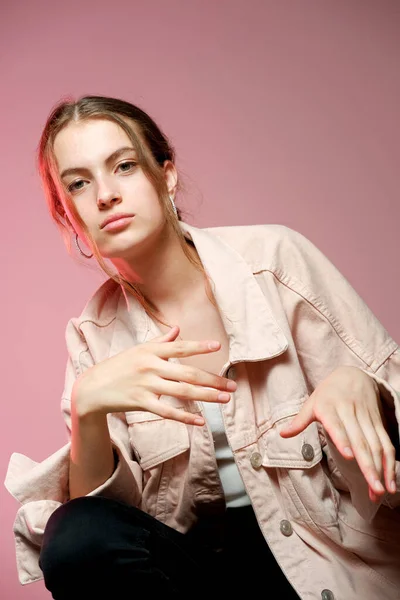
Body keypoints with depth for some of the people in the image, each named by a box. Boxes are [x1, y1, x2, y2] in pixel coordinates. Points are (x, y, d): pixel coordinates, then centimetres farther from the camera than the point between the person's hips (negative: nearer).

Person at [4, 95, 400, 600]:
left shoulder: (274, 257, -9)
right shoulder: (93, 333, 0)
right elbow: (105, 503, -7)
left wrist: (358, 387, -28)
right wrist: (87, 406, -26)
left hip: (332, 552, -1)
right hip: (200, 555, 2)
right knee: (78, 538, -25)